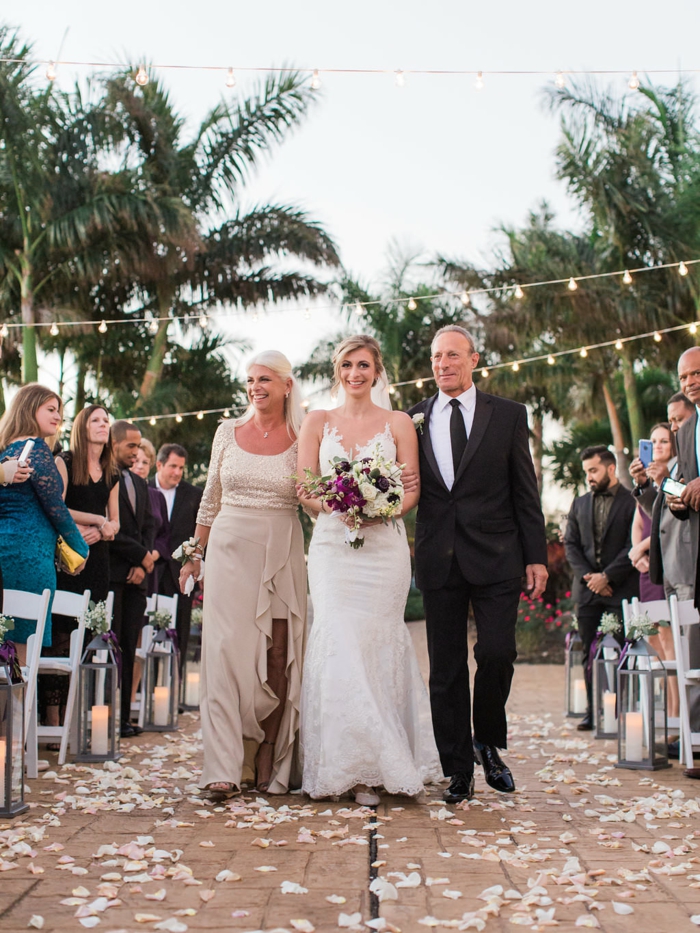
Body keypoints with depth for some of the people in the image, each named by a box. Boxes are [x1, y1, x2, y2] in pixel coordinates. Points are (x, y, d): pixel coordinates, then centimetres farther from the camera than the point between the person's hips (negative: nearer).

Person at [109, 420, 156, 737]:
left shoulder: (140, 483, 20)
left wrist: (142, 565, 1)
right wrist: (141, 554, -8)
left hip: (135, 578, 7)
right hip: (110, 576, -7)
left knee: (128, 650, 7)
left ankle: (123, 716, 11)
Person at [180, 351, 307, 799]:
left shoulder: (302, 441, 2)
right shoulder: (228, 432, 8)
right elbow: (211, 499, 15)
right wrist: (195, 553, 16)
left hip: (282, 556, -1)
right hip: (230, 548, 1)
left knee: (278, 659, 1)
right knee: (226, 652, -6)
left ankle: (271, 765, 12)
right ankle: (224, 768, -5)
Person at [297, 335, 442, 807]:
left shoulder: (398, 423, 9)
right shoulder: (318, 422, 12)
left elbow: (412, 489, 3)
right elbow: (304, 487, 7)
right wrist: (334, 506, -13)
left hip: (384, 545, -1)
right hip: (332, 544, 1)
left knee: (376, 644, -3)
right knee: (338, 642, -9)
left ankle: (374, 767, 5)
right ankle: (345, 764, 0)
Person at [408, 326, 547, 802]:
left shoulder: (508, 414, 5)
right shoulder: (414, 419, 9)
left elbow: (525, 491, 4)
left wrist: (536, 556, -1)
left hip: (496, 557, -1)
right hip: (439, 561, 2)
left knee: (497, 655, -8)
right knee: (446, 669, 5)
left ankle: (488, 743, 19)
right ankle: (458, 770, 16)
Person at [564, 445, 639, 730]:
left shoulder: (632, 502, -2)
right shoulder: (579, 504, 15)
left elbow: (634, 547, -8)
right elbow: (571, 544, 11)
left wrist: (606, 576, -12)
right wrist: (587, 575, -4)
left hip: (621, 589, -4)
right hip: (589, 589, 5)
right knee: (589, 653, 5)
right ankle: (593, 710, 12)